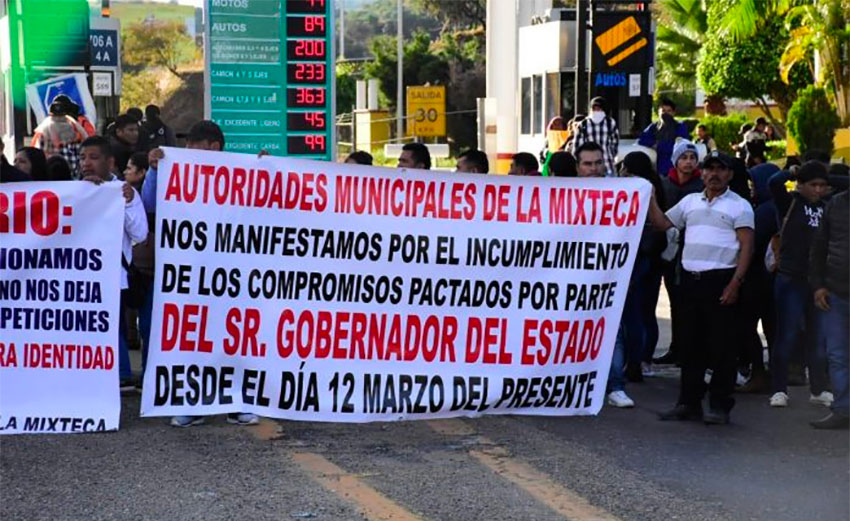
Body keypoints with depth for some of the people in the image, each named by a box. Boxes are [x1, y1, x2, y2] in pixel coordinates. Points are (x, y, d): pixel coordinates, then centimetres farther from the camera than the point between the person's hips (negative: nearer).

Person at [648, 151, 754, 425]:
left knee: (721, 345, -2)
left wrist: (735, 283, -15)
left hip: (721, 280, -5)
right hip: (690, 279, 5)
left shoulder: (739, 205, -1)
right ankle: (689, 402, 16)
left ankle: (720, 405, 4)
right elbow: (662, 222, 17)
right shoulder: (690, 201, 16)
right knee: (690, 343, 9)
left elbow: (747, 246, -7)